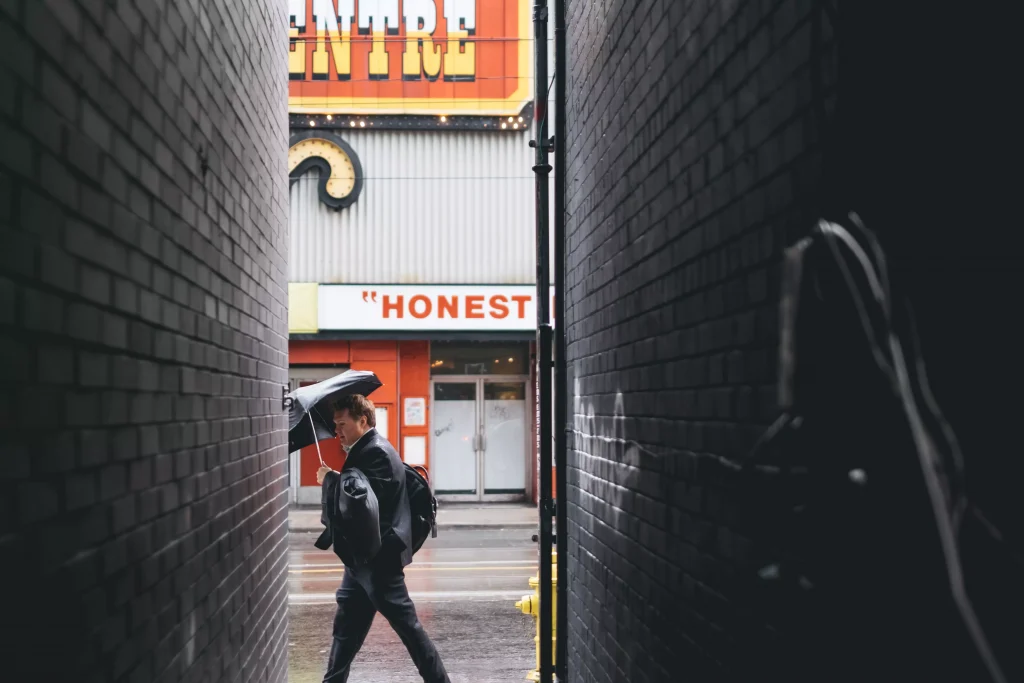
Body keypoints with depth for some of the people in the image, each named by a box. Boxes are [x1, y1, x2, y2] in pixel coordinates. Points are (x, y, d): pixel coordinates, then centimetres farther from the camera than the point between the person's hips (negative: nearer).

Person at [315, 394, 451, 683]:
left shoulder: (376, 452, -16)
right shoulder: (369, 449, 15)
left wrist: (330, 478, -17)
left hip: (379, 557, -10)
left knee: (406, 623, -5)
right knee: (347, 625, 14)